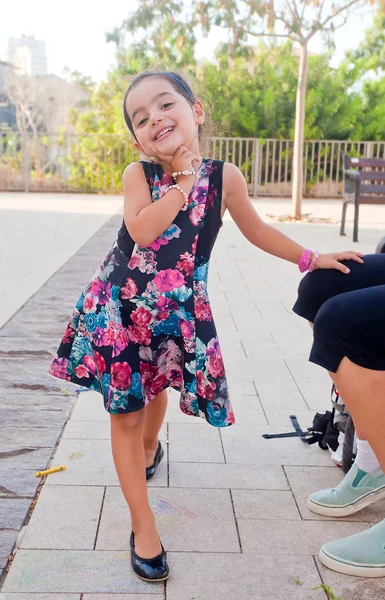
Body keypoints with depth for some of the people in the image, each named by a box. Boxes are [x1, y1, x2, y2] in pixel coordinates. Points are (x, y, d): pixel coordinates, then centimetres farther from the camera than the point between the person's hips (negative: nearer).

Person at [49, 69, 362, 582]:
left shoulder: (224, 177, -6)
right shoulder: (139, 174, -11)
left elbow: (256, 230, 9)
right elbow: (141, 230, -29)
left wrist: (311, 259, 14)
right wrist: (184, 181, -22)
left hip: (178, 311, 2)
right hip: (121, 305, -1)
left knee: (157, 391, 23)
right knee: (125, 410, 1)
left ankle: (150, 446, 60)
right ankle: (143, 525, 14)